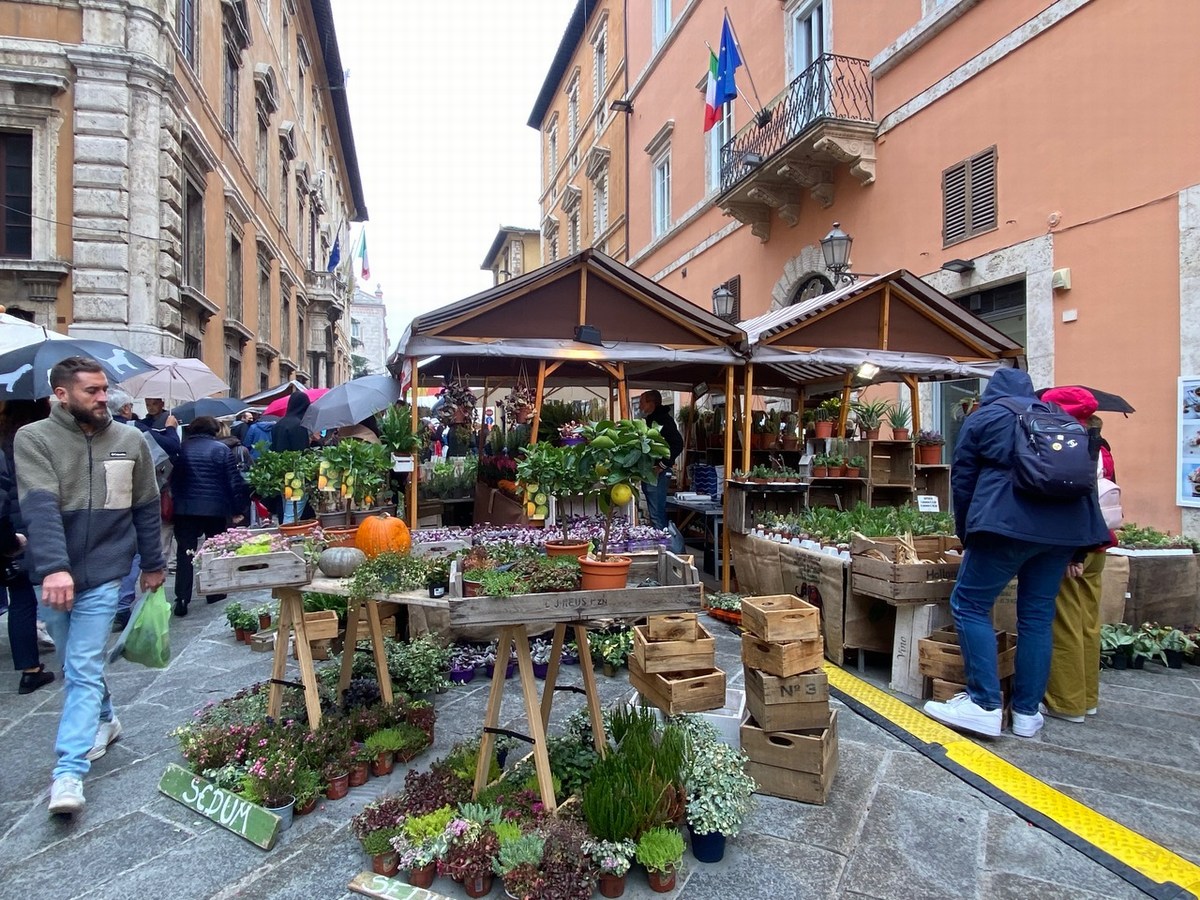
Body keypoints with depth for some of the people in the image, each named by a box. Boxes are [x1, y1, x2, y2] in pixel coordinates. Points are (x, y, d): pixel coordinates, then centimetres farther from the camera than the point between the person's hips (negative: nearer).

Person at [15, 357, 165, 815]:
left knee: (84, 671, -4)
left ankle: (69, 772, -2)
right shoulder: (34, 439, -7)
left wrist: (153, 564, 11)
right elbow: (40, 508, -20)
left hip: (102, 574, -1)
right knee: (75, 665, 18)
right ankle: (103, 720, 41)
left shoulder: (130, 441, 0)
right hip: (52, 576, 1)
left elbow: (147, 508, 7)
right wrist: (54, 568, -31)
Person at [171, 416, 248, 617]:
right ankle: (215, 592, 23)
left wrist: (178, 500, 17)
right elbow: (234, 481, -6)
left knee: (184, 554, 3)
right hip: (216, 509, -1)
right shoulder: (221, 449, -4)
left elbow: (173, 479, 9)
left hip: (185, 508, 2)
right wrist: (237, 510, 1)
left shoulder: (182, 449, 4)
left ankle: (182, 599, -5)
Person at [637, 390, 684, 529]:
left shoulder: (664, 419, -12)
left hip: (658, 475, -10)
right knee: (656, 513, 15)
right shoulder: (649, 421, 17)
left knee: (657, 515, -9)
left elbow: (677, 445, -21)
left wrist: (662, 466, -20)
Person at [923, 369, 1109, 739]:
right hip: (1067, 524, 6)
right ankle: (1027, 712, 14)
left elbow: (962, 480, 8)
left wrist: (966, 536, 18)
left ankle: (985, 705, -4)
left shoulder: (982, 417, 11)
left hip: (1009, 523, -6)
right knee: (1037, 615, 10)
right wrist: (1075, 552, 23)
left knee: (969, 605, 1)